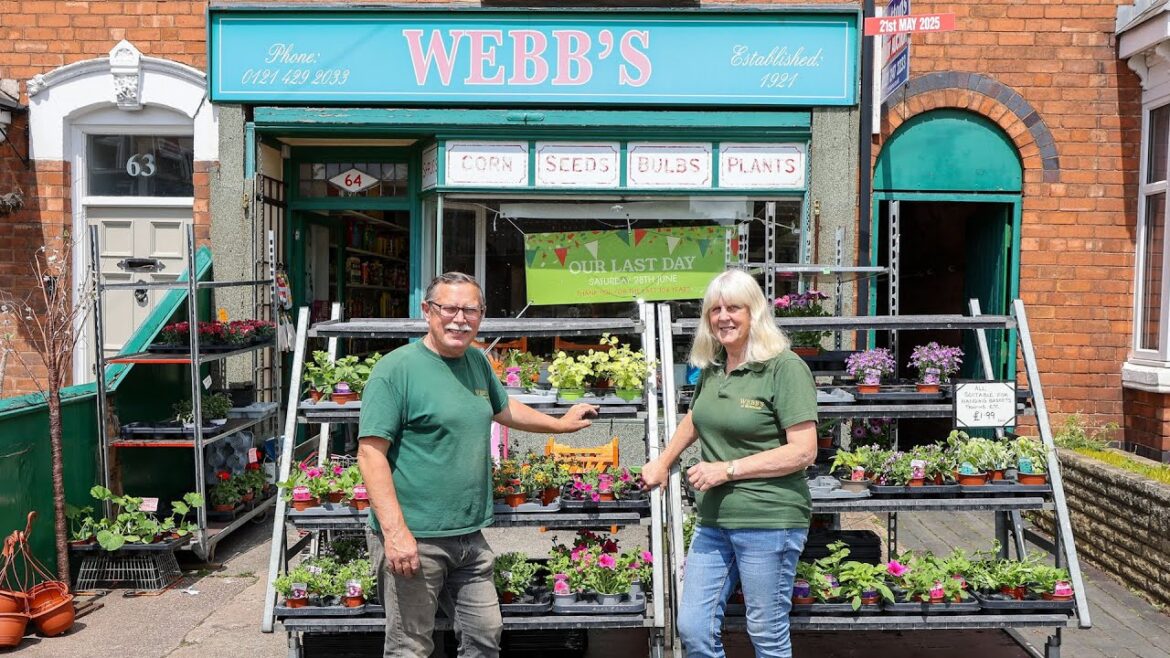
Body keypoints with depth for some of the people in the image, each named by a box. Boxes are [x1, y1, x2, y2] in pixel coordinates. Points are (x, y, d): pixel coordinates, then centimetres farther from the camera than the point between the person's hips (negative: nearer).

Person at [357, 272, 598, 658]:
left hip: (470, 536, 7)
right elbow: (371, 453, -17)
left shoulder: (477, 362, 10)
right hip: (415, 540, -7)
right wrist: (395, 532, -23)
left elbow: (502, 408, 29)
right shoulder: (397, 368, -13)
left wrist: (559, 424, 36)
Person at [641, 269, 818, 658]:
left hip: (768, 521, -7)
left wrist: (728, 469, -18)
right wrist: (662, 463, 25)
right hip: (713, 520, 7)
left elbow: (804, 451, -17)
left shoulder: (784, 367, -12)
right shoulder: (711, 368, 9)